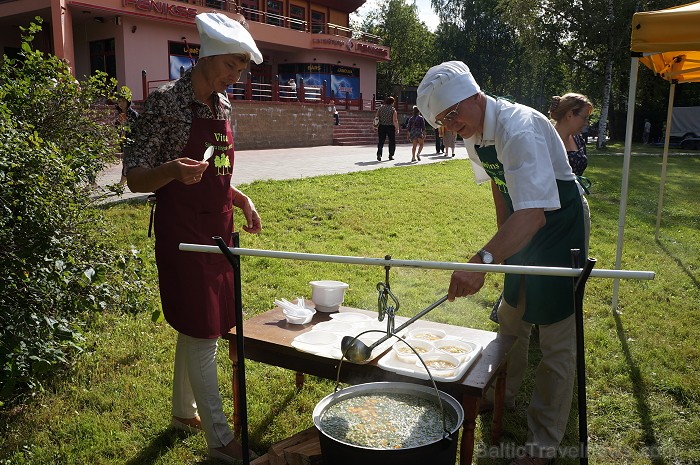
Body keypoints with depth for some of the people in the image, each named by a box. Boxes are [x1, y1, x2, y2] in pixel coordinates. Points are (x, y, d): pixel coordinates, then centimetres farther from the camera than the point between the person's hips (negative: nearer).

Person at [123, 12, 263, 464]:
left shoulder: (223, 104, 9)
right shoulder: (166, 102, -13)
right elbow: (135, 178, -12)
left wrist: (241, 199, 4)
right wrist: (173, 170, -31)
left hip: (217, 231, 8)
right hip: (183, 235, -7)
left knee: (198, 328, 17)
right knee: (202, 333, -2)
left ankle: (185, 410, 35)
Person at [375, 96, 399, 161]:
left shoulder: (380, 108, 5)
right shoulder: (393, 110, -6)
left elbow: (376, 117, 7)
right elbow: (395, 120, -14)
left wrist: (377, 127, 14)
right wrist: (397, 128, -8)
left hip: (381, 126, 3)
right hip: (390, 127, -3)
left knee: (381, 141, 6)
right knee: (392, 141, 12)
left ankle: (379, 154, -11)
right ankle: (391, 155, 16)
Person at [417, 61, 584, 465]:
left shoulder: (519, 129, -33)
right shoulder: (475, 133, -5)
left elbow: (533, 214, -43)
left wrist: (482, 261, -54)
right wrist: (502, 244, 12)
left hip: (560, 224, -8)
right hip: (521, 227, 9)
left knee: (557, 338, -2)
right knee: (512, 316, 21)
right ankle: (504, 394, 43)